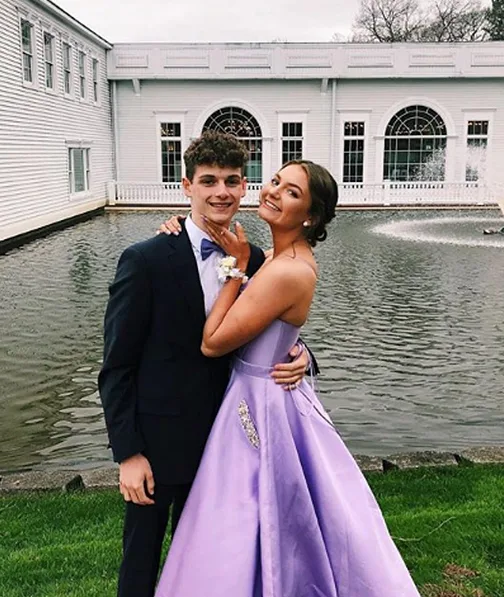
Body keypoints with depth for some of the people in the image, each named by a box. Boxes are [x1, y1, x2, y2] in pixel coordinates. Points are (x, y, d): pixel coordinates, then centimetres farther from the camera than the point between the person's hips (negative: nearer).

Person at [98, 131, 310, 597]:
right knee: (143, 556, 15)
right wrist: (128, 453, -13)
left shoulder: (254, 260, -3)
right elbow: (116, 367, -12)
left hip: (220, 437, 4)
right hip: (159, 440, -4)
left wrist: (298, 357, -15)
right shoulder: (145, 261, -16)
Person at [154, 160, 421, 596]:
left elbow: (212, 343, -20)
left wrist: (238, 266, -17)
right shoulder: (287, 258, 3)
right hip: (267, 397, 9)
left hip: (261, 404, -9)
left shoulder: (287, 272, -26)